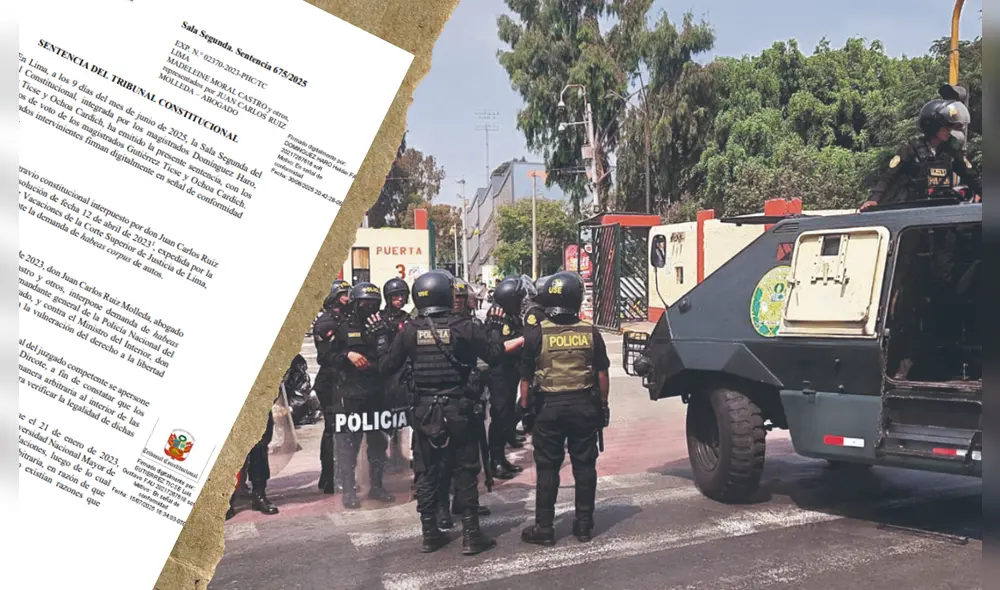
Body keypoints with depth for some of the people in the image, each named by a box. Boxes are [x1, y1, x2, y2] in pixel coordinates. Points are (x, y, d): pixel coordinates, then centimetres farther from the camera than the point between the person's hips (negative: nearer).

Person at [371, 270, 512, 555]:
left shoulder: (410, 330, -4)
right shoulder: (463, 326, -10)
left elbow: (387, 366, 1)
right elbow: (493, 353, -5)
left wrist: (380, 338, 15)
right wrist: (494, 328, 12)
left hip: (424, 410, 2)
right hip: (458, 409, -2)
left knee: (427, 473, 12)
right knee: (465, 472, 6)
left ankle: (429, 534, 19)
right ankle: (471, 535, 10)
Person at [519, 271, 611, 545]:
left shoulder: (536, 334, -7)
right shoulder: (590, 333, -2)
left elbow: (525, 379, -5)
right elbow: (602, 374, 3)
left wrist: (526, 410, 5)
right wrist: (602, 405, 14)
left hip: (548, 407, -2)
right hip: (584, 405, 2)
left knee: (547, 468, 6)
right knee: (584, 466, 11)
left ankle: (544, 527, 11)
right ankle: (584, 524, 18)